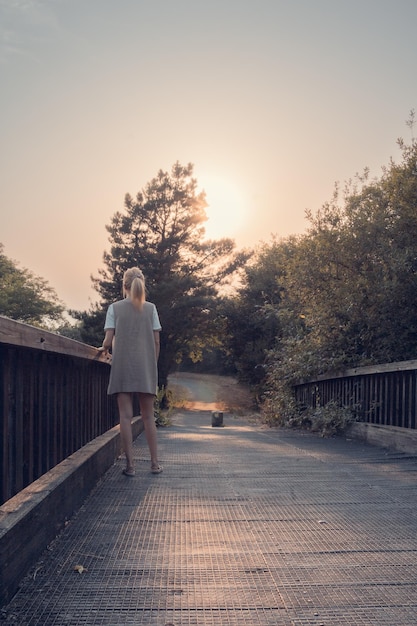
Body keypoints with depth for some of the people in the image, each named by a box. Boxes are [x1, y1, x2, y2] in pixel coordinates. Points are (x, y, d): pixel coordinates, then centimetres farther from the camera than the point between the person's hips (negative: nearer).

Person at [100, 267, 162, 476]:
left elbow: (108, 341, -4)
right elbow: (156, 342, 2)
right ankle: (155, 463, 12)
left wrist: (103, 349, 17)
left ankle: (130, 464, 0)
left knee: (126, 416, 0)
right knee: (148, 416, 9)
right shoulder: (150, 308, 4)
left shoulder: (115, 308, 2)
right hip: (146, 368, 1)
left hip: (122, 367, -1)